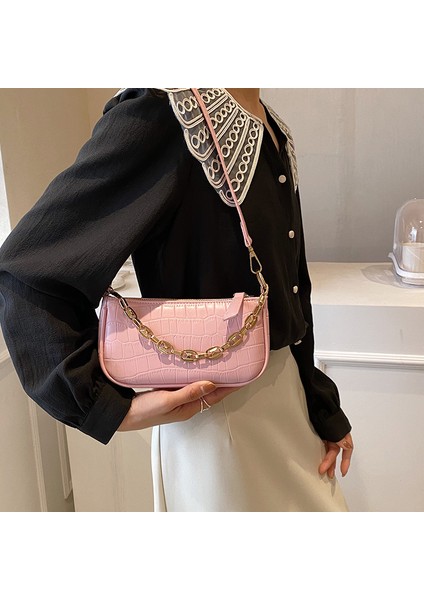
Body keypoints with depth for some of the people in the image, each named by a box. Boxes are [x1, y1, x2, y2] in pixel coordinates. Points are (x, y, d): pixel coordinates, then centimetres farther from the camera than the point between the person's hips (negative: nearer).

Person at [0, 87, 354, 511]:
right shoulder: (162, 110, -19)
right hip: (217, 410, -8)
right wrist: (115, 408, -21)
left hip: (287, 397, 8)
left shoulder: (271, 129, 5)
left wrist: (322, 406, 9)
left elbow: (288, 290, 8)